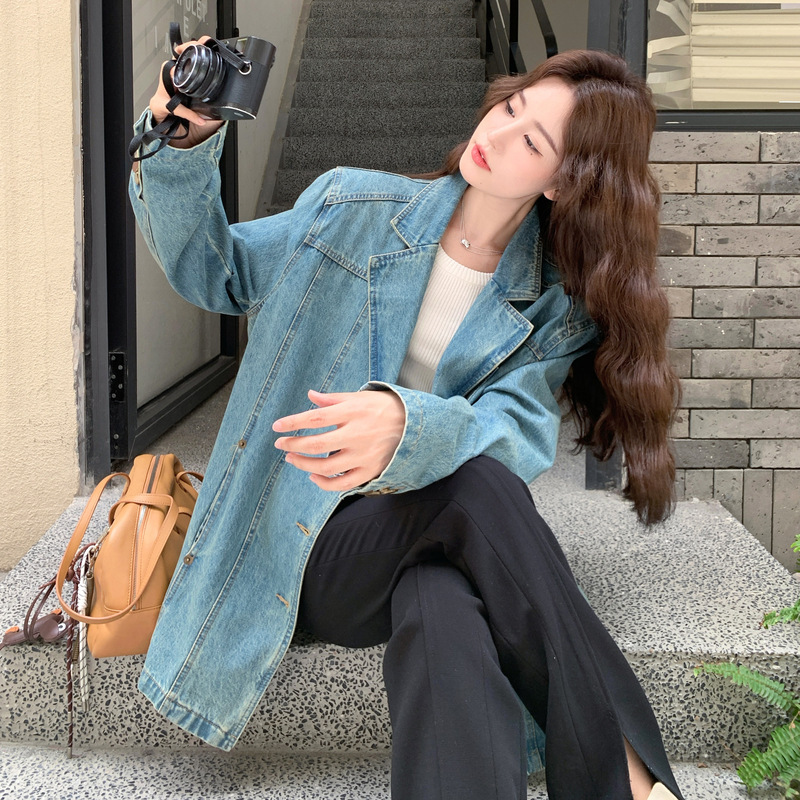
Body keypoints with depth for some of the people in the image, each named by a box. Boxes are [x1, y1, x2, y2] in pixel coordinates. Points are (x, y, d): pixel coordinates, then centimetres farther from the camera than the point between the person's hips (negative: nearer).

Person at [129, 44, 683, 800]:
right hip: (320, 547, 0)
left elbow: (519, 425, -15)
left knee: (444, 622, -39)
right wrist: (184, 146, -9)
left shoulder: (557, 304, 1)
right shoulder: (357, 207, 2)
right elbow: (211, 269, 9)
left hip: (447, 544, 1)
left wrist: (409, 428, -38)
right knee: (476, 483, -34)